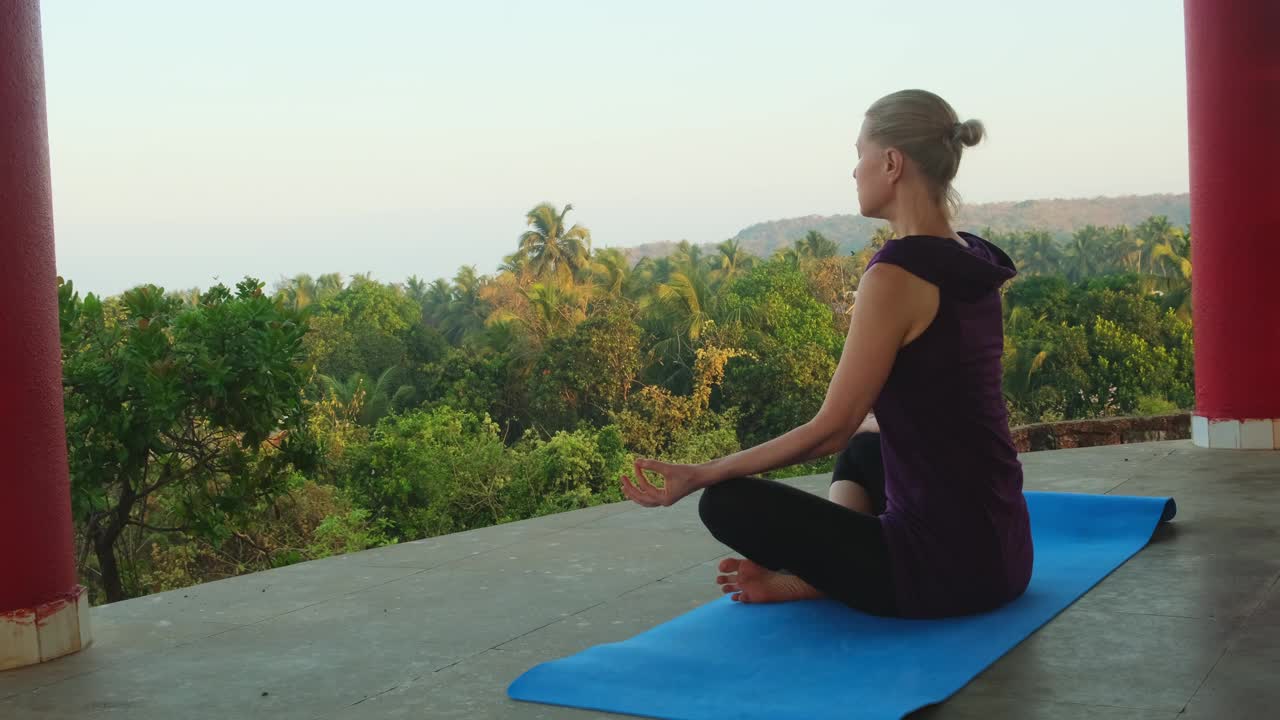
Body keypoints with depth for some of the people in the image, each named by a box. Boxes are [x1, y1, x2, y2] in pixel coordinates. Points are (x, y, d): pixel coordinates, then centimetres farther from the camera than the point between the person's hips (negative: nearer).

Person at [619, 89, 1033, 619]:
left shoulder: (897, 273, -19)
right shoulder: (973, 263, 8)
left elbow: (830, 431, -16)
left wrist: (700, 474, -7)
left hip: (947, 565, -8)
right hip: (1001, 550, 8)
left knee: (729, 502, -1)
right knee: (861, 451, 34)